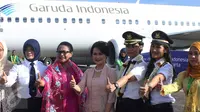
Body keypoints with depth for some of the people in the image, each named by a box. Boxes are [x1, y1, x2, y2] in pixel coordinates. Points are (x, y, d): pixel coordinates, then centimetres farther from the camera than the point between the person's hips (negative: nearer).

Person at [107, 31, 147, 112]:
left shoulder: (142, 65, -14)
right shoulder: (126, 63, 11)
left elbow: (128, 77, -32)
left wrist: (115, 85, -49)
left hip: (133, 104, -7)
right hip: (121, 103, 7)